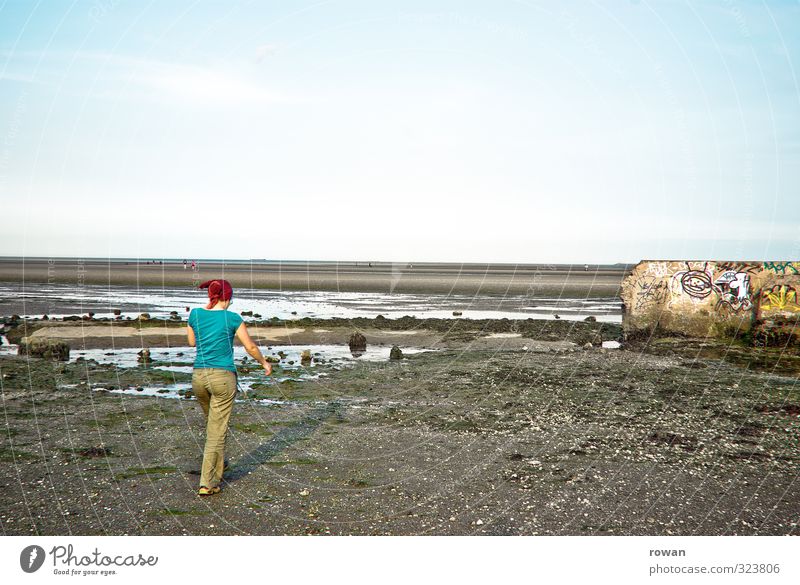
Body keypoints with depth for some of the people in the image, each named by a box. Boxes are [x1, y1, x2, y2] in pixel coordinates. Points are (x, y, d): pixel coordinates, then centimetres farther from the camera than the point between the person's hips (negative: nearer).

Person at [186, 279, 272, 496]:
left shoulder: (195, 314, 2)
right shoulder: (232, 318, -7)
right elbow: (250, 347, 0)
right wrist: (264, 363, 18)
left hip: (199, 376, 5)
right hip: (223, 376, -5)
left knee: (212, 423, 27)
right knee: (217, 431, 1)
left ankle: (218, 463, 44)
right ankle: (207, 483, 2)